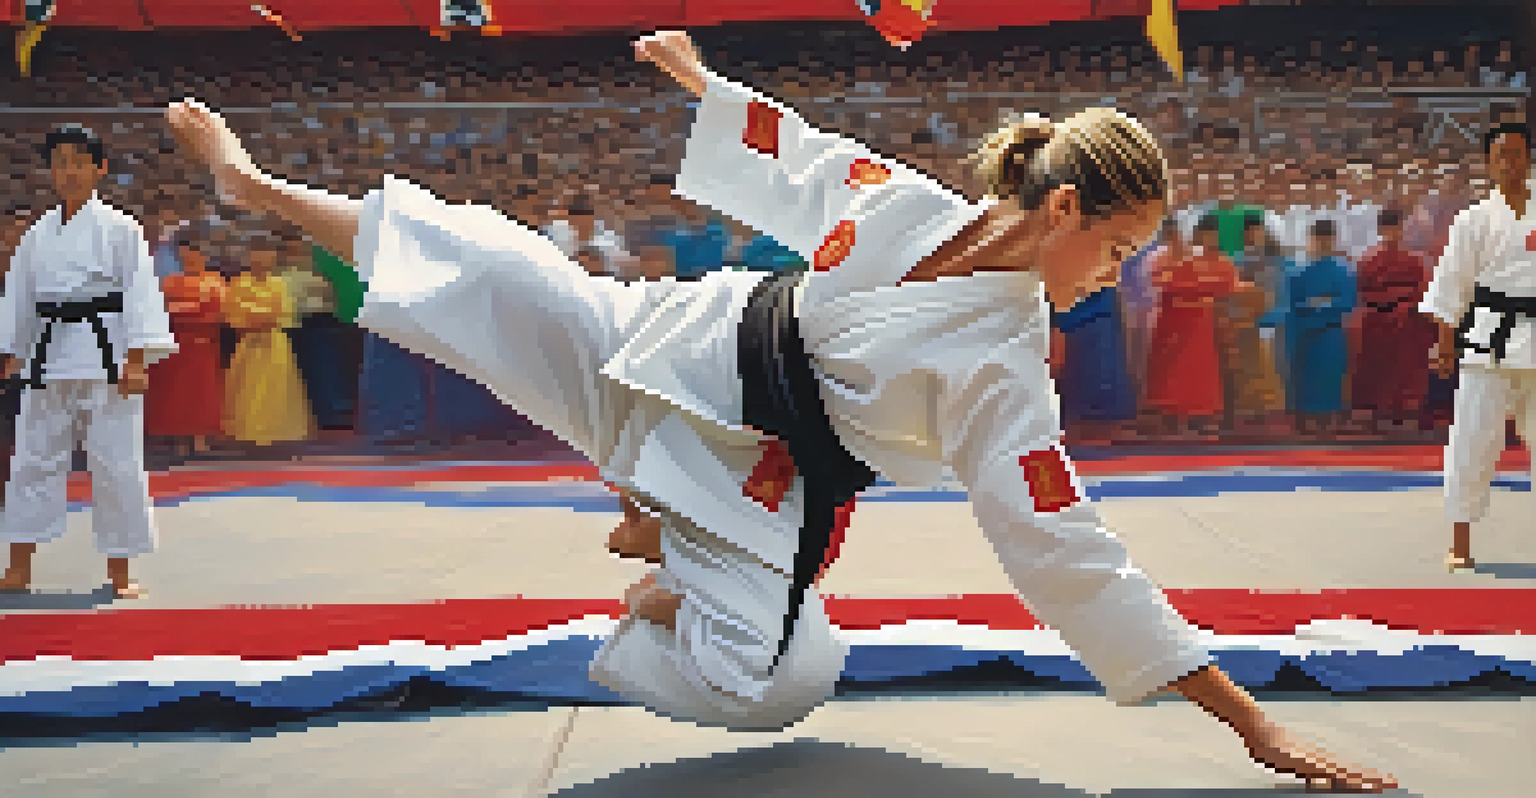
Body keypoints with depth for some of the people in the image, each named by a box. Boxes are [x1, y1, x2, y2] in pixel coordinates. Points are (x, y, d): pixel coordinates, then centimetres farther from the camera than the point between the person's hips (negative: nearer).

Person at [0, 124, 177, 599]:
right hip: (49, 358, 5)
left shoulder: (119, 229, -3)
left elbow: (140, 292, -7)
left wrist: (137, 359, -13)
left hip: (107, 360, -4)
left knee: (117, 462, -2)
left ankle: (120, 575, 10)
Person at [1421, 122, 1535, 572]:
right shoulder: (1476, 219, 2)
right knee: (1473, 439, -2)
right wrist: (1446, 342, -3)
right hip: (1490, 341, -2)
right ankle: (1461, 542, 8)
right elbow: (1450, 283, 1)